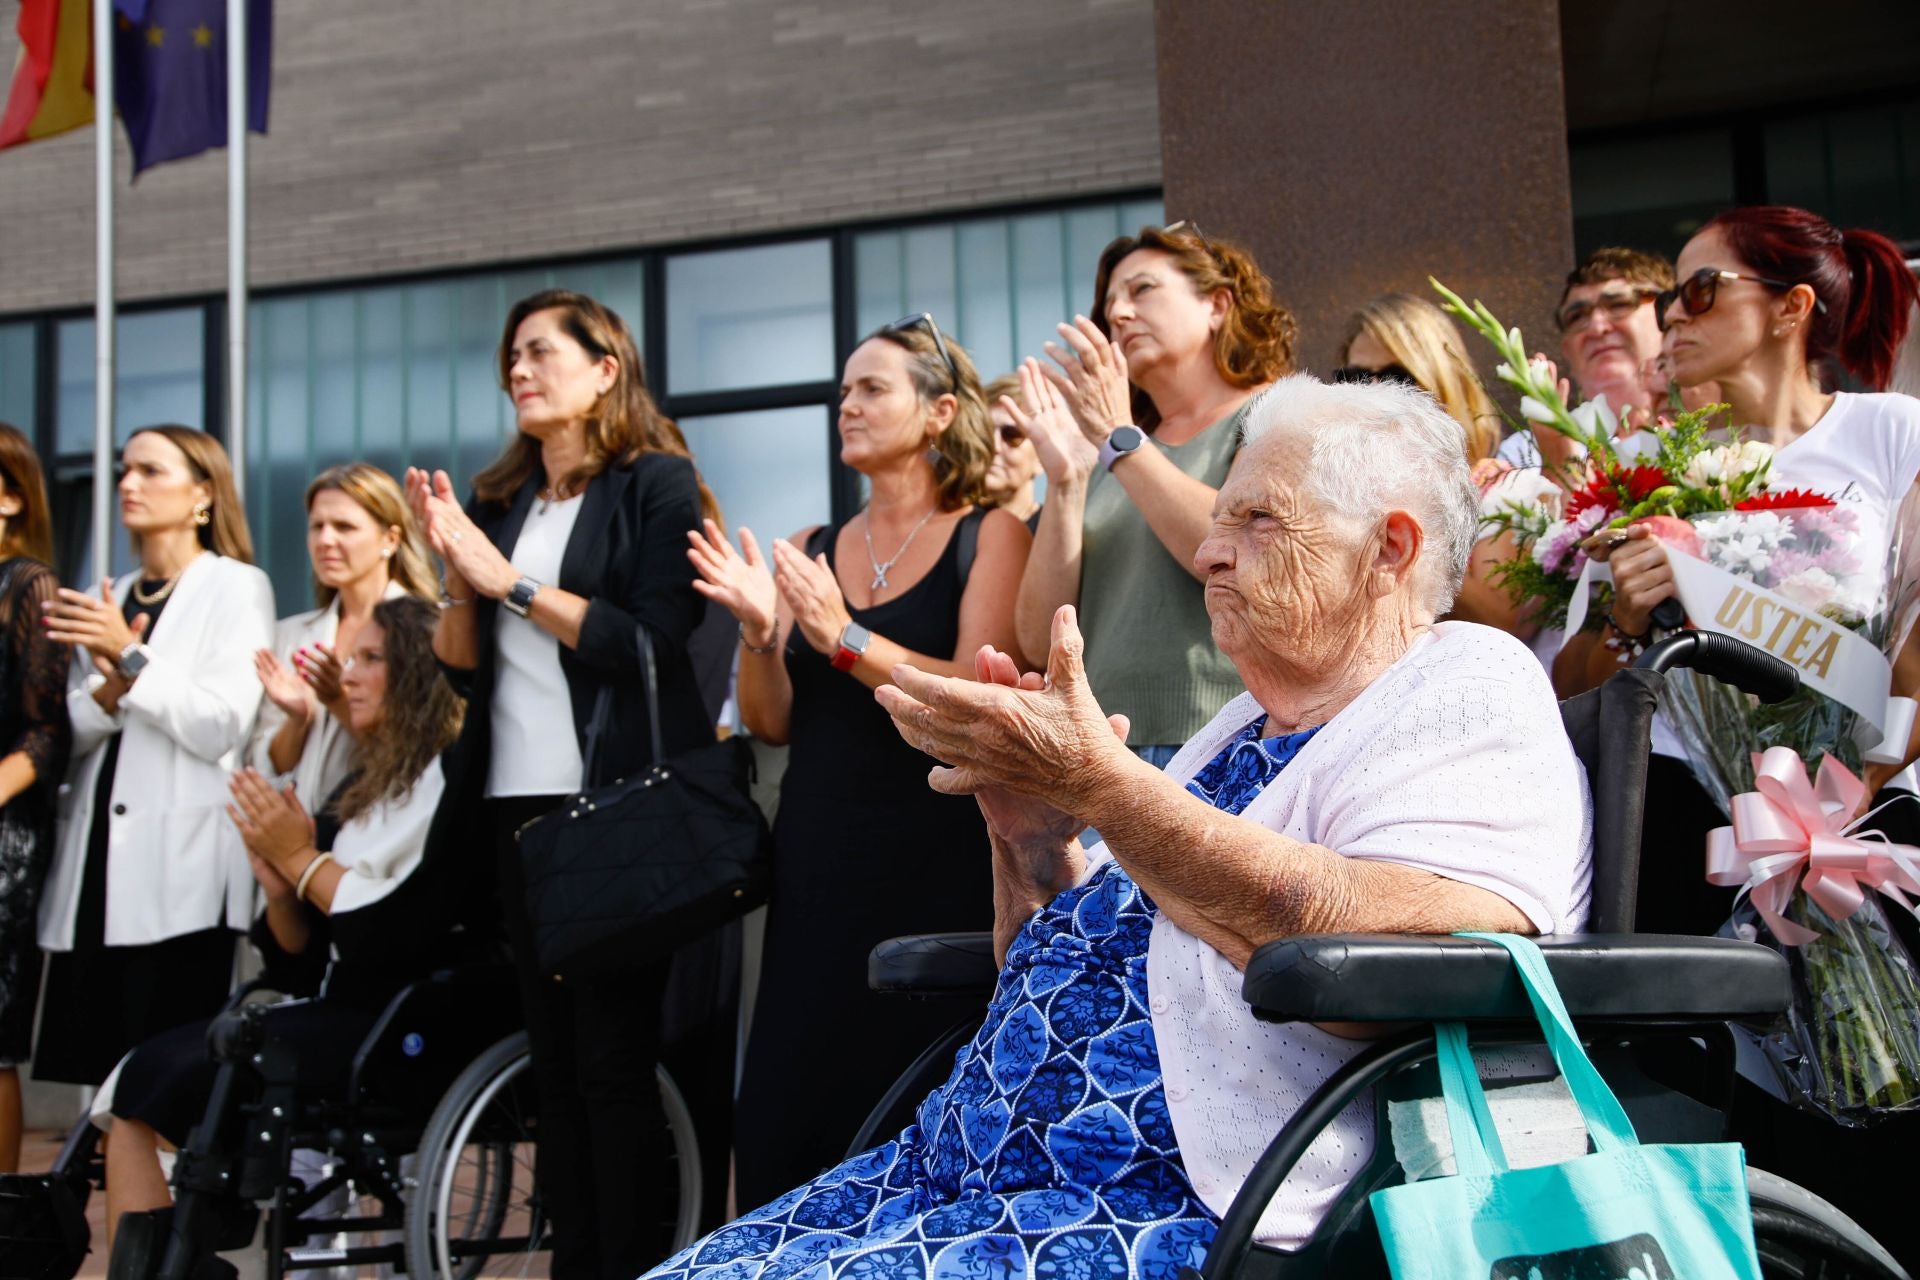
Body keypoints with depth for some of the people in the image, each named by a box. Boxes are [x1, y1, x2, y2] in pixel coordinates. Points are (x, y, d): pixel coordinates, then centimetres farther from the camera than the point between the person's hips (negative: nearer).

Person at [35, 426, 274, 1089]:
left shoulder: (237, 588, 2)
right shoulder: (110, 598, 19)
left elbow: (221, 727, -10)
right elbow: (71, 731, 11)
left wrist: (131, 658, -15)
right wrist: (109, 684, -7)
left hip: (179, 868, -6)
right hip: (97, 864, 6)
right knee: (98, 1068, 4)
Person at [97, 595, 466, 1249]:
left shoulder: (452, 780, -7)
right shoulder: (358, 790, 19)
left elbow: (405, 931, -18)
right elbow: (301, 968, 17)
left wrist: (303, 860, -6)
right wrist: (280, 885, -2)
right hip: (336, 1014, 8)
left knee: (189, 1075, -21)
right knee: (141, 1080, -10)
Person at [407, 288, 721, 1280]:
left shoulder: (657, 482, -2)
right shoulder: (501, 498, 16)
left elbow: (651, 641, -13)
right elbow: (463, 668, 14)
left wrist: (514, 582, -13)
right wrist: (457, 572, -2)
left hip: (617, 801, -6)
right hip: (520, 802, 6)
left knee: (615, 1059, -5)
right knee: (553, 1058, 8)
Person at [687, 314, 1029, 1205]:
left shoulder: (989, 534, 1)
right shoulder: (808, 553, 14)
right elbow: (771, 722, 10)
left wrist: (844, 637, -19)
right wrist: (758, 630, -8)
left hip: (933, 863, -4)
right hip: (816, 860, 4)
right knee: (782, 1113, 1)